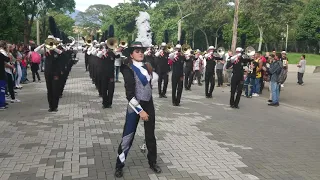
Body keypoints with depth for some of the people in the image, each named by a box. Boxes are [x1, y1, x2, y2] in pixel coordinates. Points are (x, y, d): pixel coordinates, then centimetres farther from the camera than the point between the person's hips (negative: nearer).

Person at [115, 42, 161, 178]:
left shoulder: (147, 67, 6)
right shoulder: (128, 69, -13)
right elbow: (130, 94, -19)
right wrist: (140, 110, -21)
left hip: (149, 104, 6)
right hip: (135, 105, -5)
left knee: (150, 134, 15)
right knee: (128, 136, 2)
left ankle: (152, 162, 32)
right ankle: (119, 165, 18)